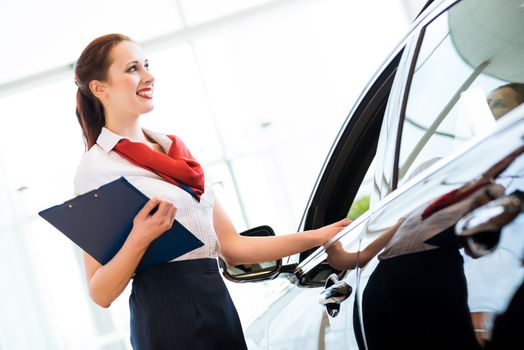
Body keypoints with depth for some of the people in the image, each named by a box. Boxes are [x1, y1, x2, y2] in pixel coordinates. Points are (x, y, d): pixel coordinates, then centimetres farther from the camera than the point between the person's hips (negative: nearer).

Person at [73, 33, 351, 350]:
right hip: (167, 318, -6)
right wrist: (139, 239, -25)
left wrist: (317, 237, 8)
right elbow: (101, 294, -10)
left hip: (219, 303, 6)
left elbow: (231, 247, 11)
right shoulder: (97, 166, -7)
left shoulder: (176, 149, 13)